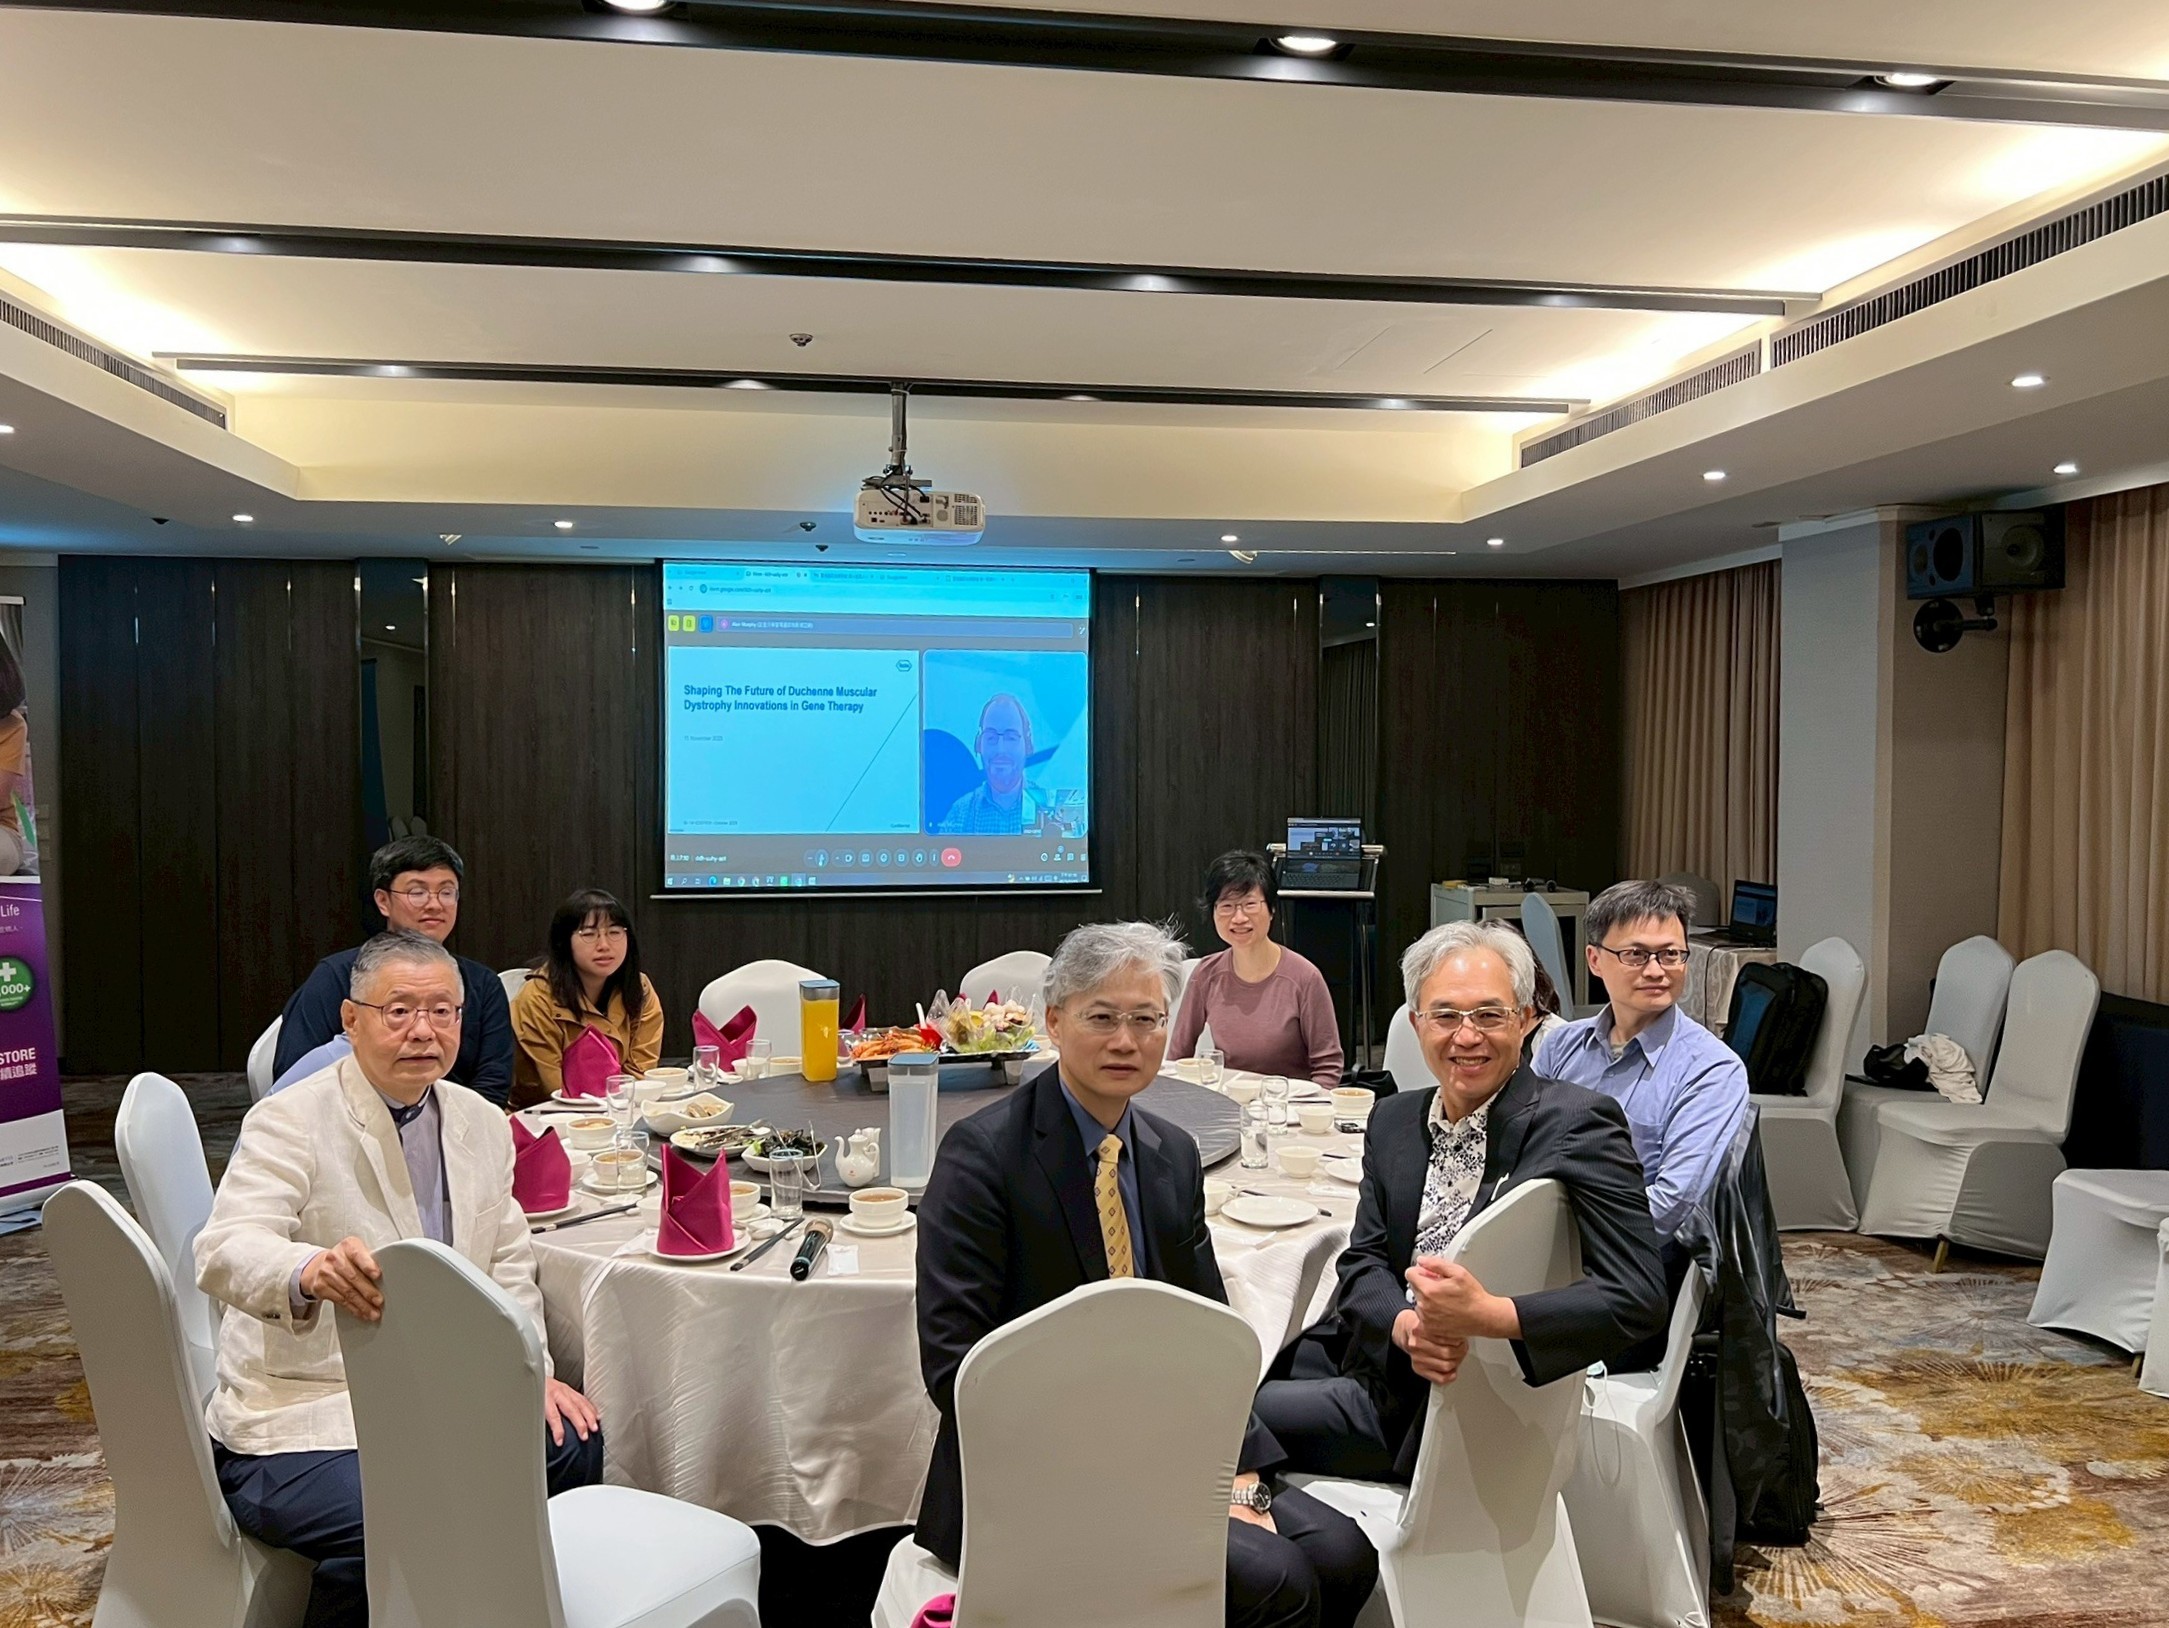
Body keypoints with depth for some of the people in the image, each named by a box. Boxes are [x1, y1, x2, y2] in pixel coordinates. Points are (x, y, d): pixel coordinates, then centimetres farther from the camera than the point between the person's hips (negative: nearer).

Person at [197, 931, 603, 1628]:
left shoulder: (482, 1125, 8)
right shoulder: (291, 1120, -12)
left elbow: (508, 1266, 14)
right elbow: (225, 1253, -26)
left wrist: (533, 1371, -3)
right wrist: (311, 1272, -49)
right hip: (298, 1420, -6)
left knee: (572, 1440, -11)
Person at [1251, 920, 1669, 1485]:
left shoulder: (1578, 1124, -12)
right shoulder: (1393, 1121, 9)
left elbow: (1640, 1297, -19)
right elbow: (1362, 1262, 5)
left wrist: (1488, 1315, -33)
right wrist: (1405, 1325, -19)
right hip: (1372, 1353, 6)